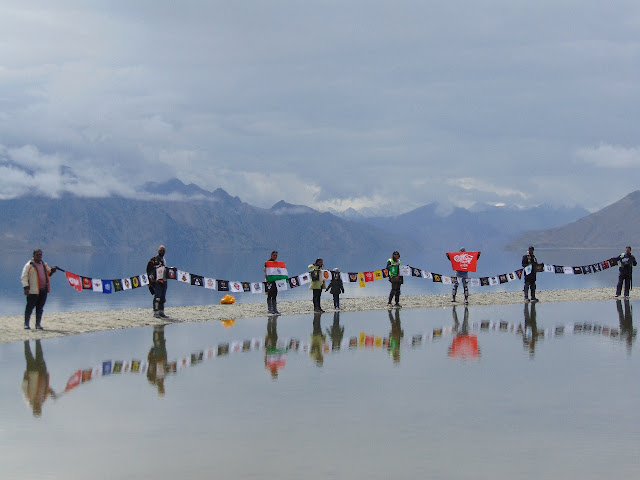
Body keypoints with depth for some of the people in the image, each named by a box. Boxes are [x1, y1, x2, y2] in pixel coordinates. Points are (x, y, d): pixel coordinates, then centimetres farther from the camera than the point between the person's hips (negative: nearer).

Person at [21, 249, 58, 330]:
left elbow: (48, 274, 28)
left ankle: (38, 324, 16)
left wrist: (52, 270, 6)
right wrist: (26, 287, -17)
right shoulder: (29, 265, -3)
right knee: (30, 307, -2)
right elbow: (24, 277, -7)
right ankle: (26, 324, 6)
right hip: (33, 291, -6)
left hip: (43, 290, 6)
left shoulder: (44, 265, 17)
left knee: (40, 308, 9)